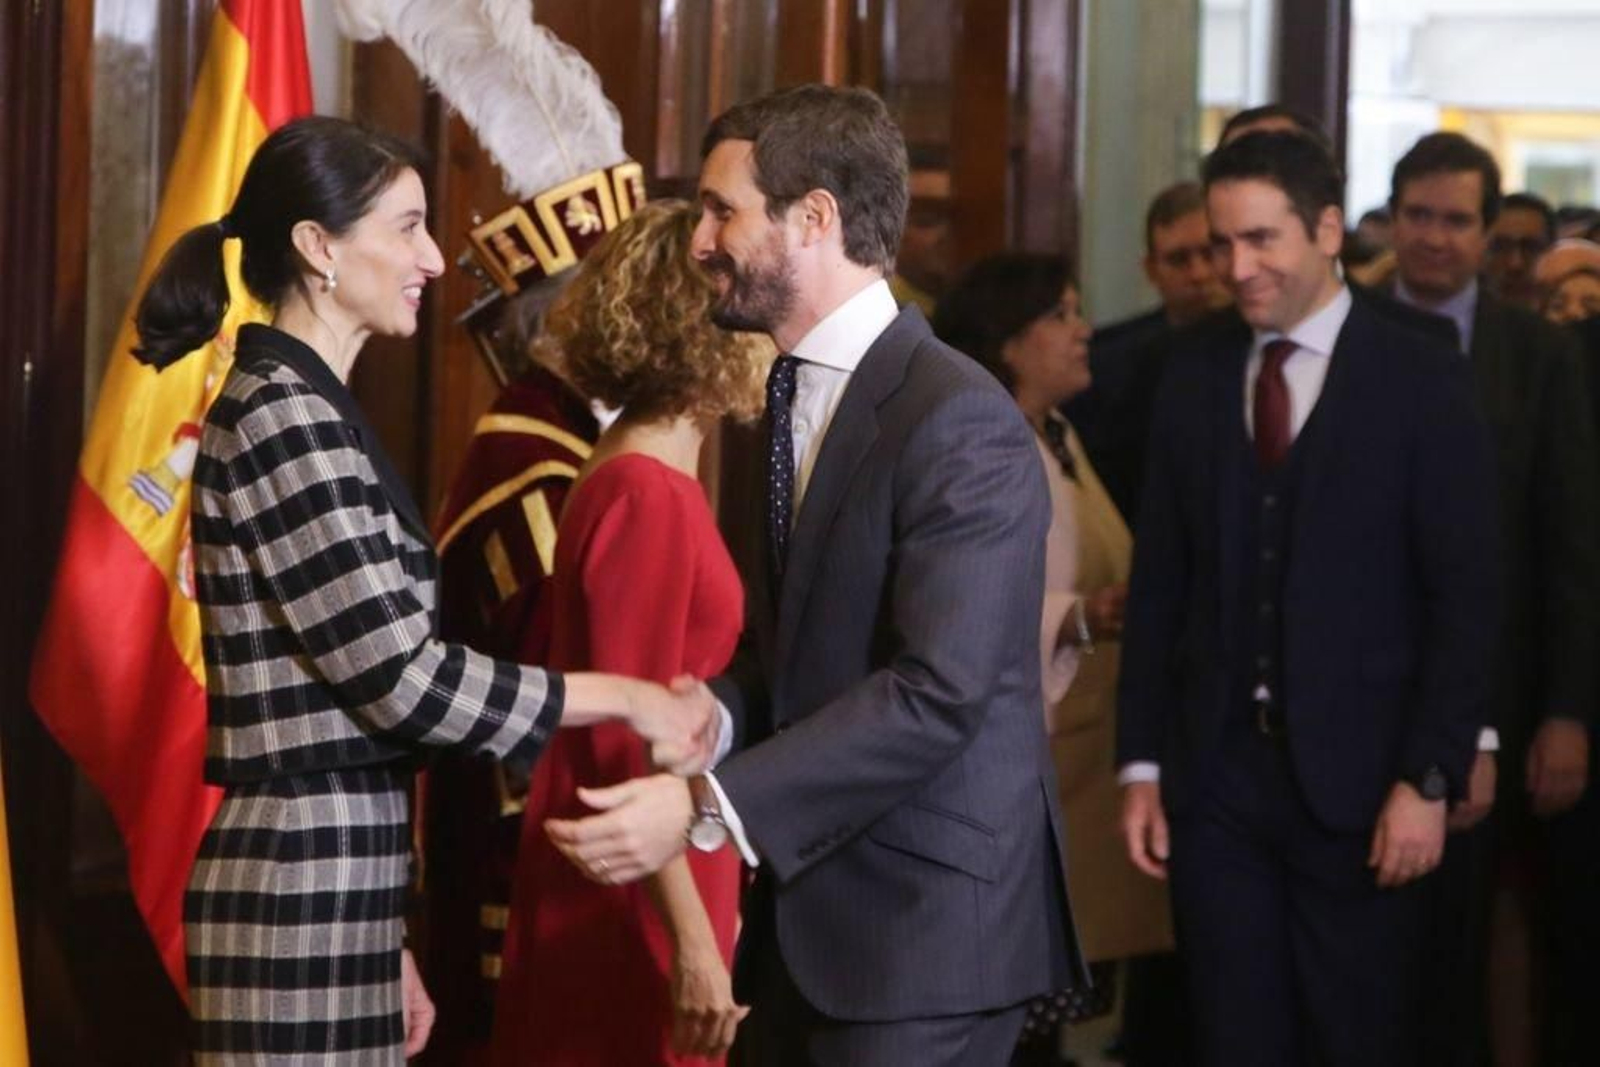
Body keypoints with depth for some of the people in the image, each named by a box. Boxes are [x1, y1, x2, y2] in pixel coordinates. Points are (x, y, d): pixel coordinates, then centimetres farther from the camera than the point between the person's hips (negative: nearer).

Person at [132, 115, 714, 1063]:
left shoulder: (307, 410, 17)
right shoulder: (284, 414, -12)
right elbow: (402, 675, -17)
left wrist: (384, 939, 19)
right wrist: (626, 699, -7)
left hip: (334, 877, 9)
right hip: (308, 882, -9)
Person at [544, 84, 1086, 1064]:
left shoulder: (958, 420, -15)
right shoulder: (793, 400, 13)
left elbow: (938, 690, -23)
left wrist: (708, 807, -25)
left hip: (927, 918, -8)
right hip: (805, 908, 8)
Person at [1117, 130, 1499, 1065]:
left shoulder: (1419, 381, -4)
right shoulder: (1196, 378, 8)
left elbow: (1464, 596, -6)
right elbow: (1160, 583, 9)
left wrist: (1431, 778, -12)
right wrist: (1142, 763, 5)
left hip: (1358, 780, -3)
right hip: (1213, 779, 3)